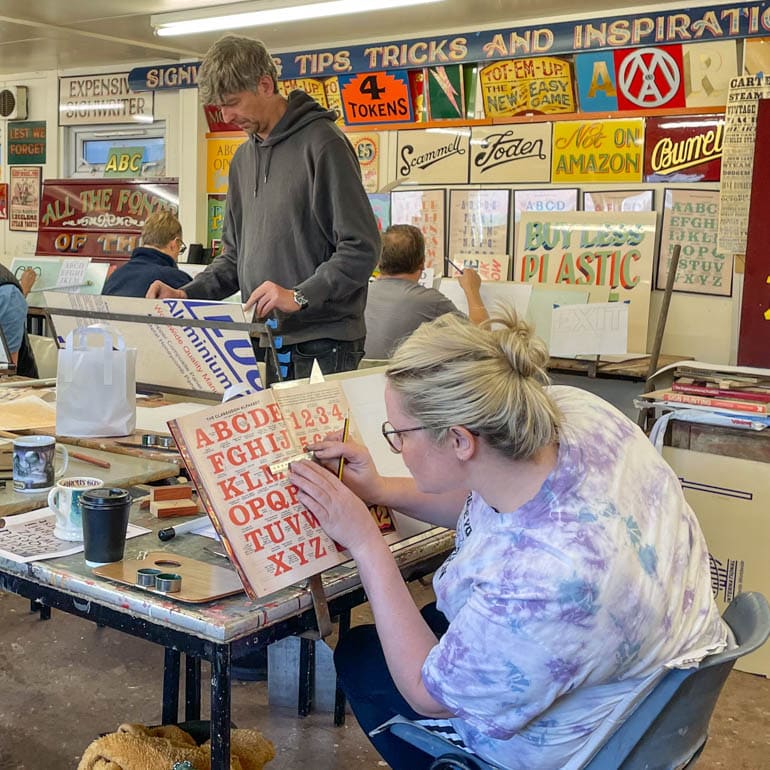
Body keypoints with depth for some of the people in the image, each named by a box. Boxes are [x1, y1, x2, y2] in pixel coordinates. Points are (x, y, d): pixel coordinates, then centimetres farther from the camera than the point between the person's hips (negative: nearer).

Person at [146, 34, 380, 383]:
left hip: (322, 345, -7)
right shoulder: (243, 158, 16)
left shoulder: (322, 144, -9)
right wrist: (186, 295, 6)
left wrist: (299, 296, -23)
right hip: (263, 344, 7)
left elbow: (361, 248, -14)